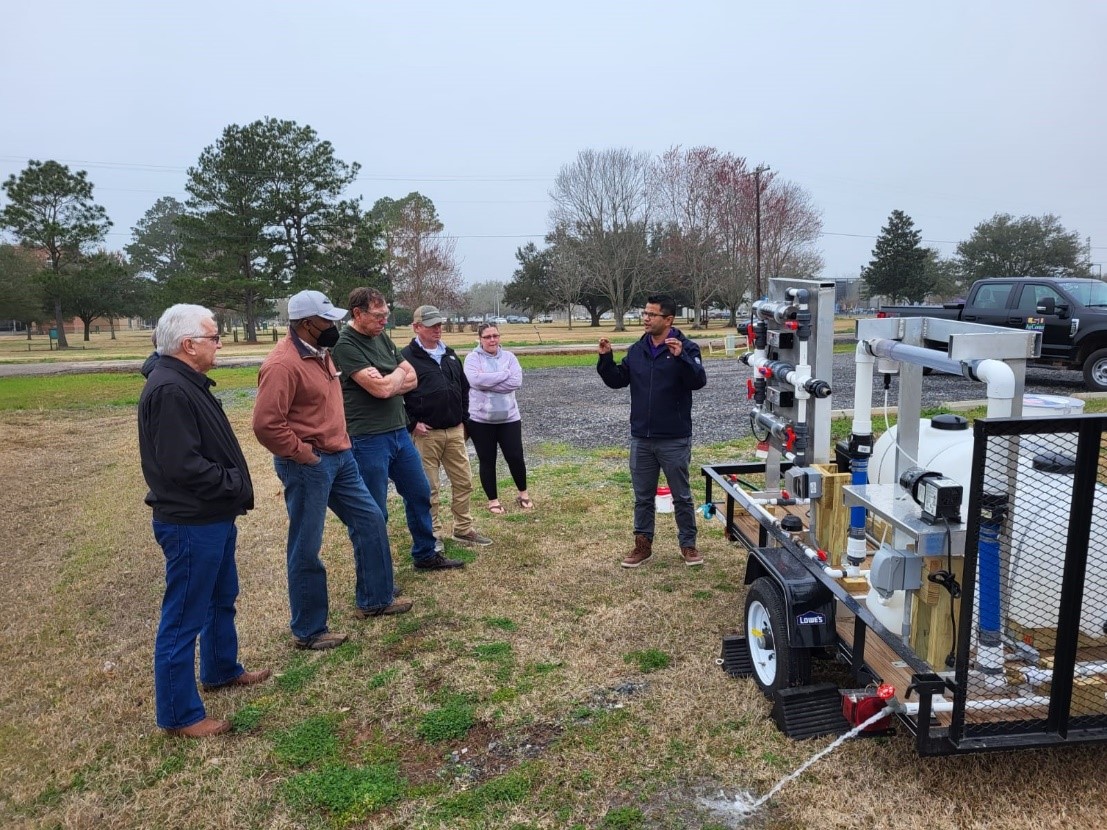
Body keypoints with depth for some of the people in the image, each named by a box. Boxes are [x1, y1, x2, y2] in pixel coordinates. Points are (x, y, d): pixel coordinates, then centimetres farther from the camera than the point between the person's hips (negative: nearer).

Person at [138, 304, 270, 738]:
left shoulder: (188, 383, 10)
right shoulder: (169, 390, -23)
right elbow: (182, 465, -28)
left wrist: (235, 485, 5)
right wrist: (236, 486, -17)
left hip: (213, 518, 11)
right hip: (191, 524, -11)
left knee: (222, 599, 25)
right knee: (184, 618, 1)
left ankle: (221, 669, 44)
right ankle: (179, 715, 14)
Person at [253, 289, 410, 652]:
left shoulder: (319, 352, 9)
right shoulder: (283, 365, -21)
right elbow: (266, 424, -26)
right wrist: (302, 454, -17)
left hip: (340, 457, 9)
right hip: (308, 467, -9)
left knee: (370, 521, 16)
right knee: (306, 550, 3)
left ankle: (374, 599, 32)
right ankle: (308, 631, 18)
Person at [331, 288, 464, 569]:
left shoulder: (382, 337, 9)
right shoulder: (346, 345, -16)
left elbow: (412, 378, 6)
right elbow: (381, 389, -24)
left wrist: (385, 383, -12)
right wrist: (398, 374, -3)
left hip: (399, 432, 8)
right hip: (368, 440, -8)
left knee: (420, 494, 19)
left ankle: (426, 554, 36)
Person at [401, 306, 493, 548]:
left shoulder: (450, 355, 13)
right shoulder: (407, 357, -8)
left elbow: (464, 388, 22)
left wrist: (463, 418, 14)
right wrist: (412, 424, -12)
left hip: (455, 431, 6)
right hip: (426, 433, -6)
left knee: (464, 482, 10)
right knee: (429, 488, 3)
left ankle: (464, 529, 23)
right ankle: (433, 534, 15)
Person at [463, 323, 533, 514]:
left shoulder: (509, 357, 3)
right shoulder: (472, 358, -4)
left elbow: (516, 382, -12)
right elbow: (476, 380, -23)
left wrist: (488, 382, -17)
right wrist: (505, 374, -16)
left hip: (508, 417, 2)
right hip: (480, 419, -2)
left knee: (515, 457, 5)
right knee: (487, 461, 7)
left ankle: (523, 494, 26)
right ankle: (493, 500, 21)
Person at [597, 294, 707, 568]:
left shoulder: (686, 347, -9)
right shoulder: (637, 349, 7)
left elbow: (698, 381, -22)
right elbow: (617, 381, 10)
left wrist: (681, 357, -36)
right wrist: (605, 358, -5)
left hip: (674, 440, -5)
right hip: (641, 438, 5)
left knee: (682, 496, 9)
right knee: (643, 497, 13)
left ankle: (688, 545, 23)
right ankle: (643, 545, 26)